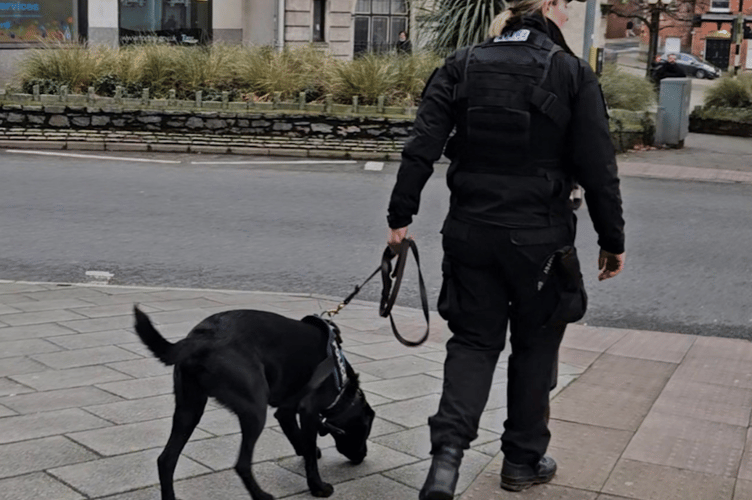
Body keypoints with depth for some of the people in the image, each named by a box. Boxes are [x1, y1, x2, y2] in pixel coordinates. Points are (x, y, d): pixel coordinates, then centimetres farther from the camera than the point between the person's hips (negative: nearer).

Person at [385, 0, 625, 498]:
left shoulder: (461, 66, 2)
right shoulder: (573, 73, -5)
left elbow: (421, 148, -4)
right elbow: (598, 168, -6)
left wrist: (400, 217, 2)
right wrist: (612, 241, 3)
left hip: (470, 232, 2)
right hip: (540, 238, -2)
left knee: (474, 341, 14)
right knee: (535, 345, 16)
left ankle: (447, 451, -5)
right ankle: (523, 460, 29)